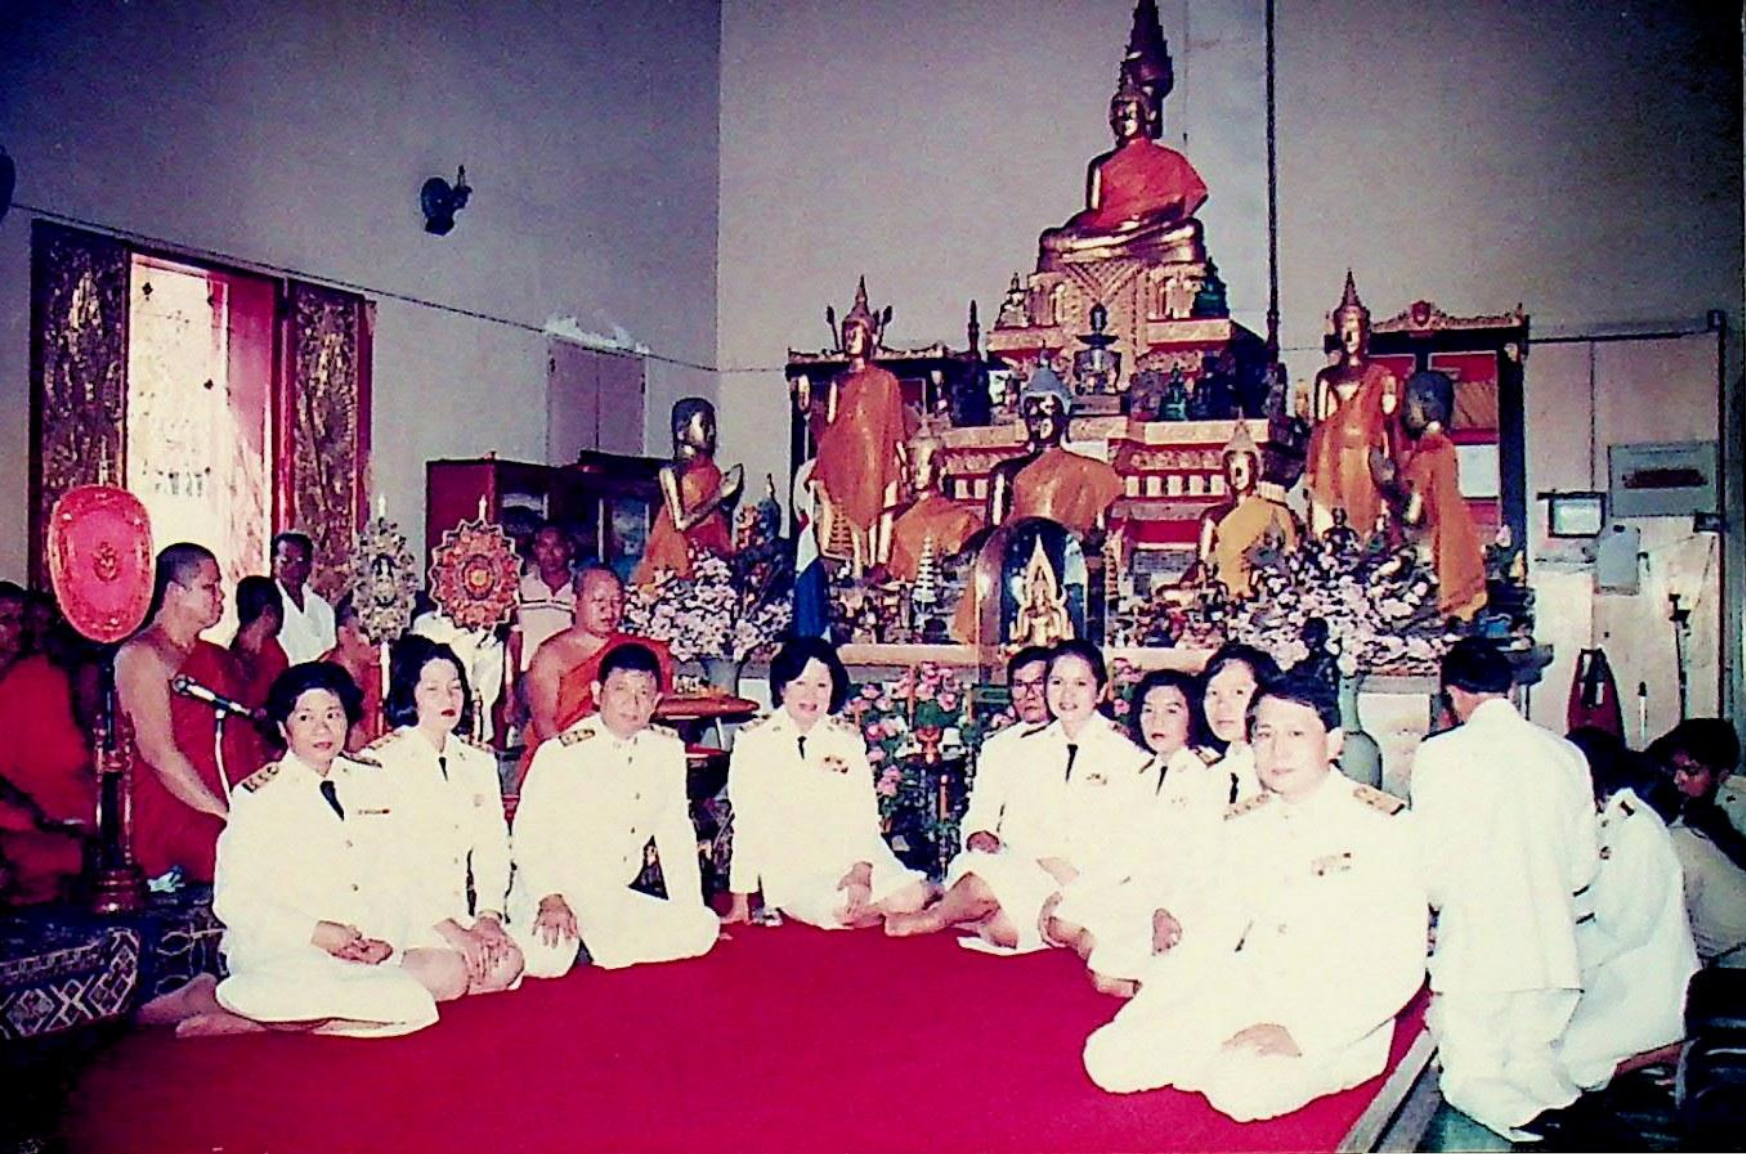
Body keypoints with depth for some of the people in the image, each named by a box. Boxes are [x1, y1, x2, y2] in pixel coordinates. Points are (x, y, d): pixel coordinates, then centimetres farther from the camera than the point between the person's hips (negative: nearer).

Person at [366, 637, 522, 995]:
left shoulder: (479, 761, 15)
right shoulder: (380, 761, -5)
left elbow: (493, 848, 9)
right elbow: (391, 863, -12)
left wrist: (488, 916, -8)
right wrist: (451, 930, -18)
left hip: (463, 912, 6)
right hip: (403, 914, -6)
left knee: (507, 963, -22)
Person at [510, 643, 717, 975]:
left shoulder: (668, 750, 2)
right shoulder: (563, 753, -11)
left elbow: (675, 834, 9)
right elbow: (529, 837, -10)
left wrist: (692, 913, 7)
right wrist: (551, 900, -23)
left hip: (615, 899, 7)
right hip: (551, 894, -7)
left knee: (703, 928, -6)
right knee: (547, 958, -34)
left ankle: (592, 949, 3)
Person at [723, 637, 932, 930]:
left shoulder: (847, 737, 11)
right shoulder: (754, 741, 3)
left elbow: (865, 813, 3)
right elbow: (748, 824, 2)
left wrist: (862, 870, -14)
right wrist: (740, 902, -2)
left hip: (850, 856, 3)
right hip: (791, 867, -2)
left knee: (910, 898, -24)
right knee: (840, 910, -32)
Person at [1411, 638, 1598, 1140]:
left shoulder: (1440, 754, -9)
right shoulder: (1567, 754, 6)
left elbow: (1432, 868, -9)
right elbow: (1584, 868, 11)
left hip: (1474, 949, -5)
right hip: (1553, 951, 5)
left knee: (1470, 1075, 8)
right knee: (1534, 1062, 19)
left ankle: (1532, 1120, -21)